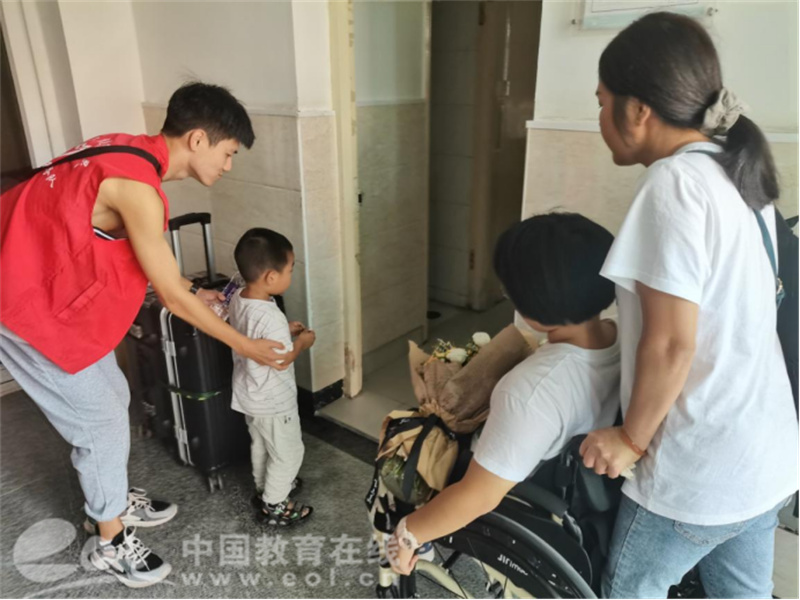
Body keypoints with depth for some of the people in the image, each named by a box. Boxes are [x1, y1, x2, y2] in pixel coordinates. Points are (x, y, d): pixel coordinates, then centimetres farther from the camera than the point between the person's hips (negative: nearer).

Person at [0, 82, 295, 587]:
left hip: (48, 284, 9)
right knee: (101, 419, 2)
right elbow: (172, 296, -21)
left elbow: (150, 261, 13)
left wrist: (196, 293, 14)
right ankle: (111, 541, 23)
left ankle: (116, 499, 39)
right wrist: (246, 345, -12)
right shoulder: (137, 186, -29)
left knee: (112, 396, 18)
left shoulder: (133, 152, 2)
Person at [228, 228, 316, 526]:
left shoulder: (237, 300, -6)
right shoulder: (271, 317, -34)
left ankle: (264, 489, 48)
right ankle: (274, 506, 27)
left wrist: (284, 330, 4)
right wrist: (301, 342, -10)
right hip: (273, 401, -9)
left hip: (248, 395, 9)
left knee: (260, 444, 28)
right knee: (288, 453, 12)